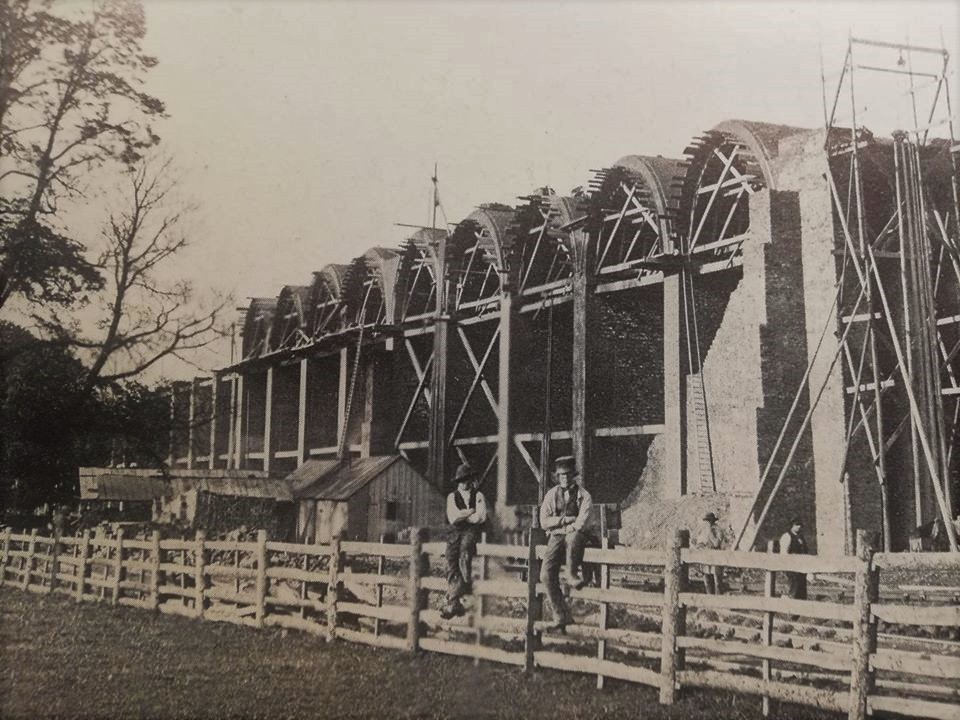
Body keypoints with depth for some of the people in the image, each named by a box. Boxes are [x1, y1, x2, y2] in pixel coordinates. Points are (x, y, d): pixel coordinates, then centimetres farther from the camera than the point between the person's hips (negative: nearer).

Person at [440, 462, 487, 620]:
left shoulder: (478, 496, 13)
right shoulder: (452, 497, 17)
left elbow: (481, 517, -2)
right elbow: (453, 518, 2)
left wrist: (462, 516, 1)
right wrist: (471, 511, 0)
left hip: (471, 531, -2)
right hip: (455, 532, 2)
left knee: (464, 555, -30)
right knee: (451, 561, -20)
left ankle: (452, 601, -28)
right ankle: (456, 603, -24)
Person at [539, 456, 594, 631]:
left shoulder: (584, 496, 1)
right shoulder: (551, 495, 11)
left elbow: (581, 523, -11)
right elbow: (544, 522, 4)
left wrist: (558, 523, -8)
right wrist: (565, 520, -7)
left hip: (576, 535, -3)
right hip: (556, 537, 3)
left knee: (573, 537, -42)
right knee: (546, 574, -18)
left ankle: (571, 574, -26)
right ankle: (561, 615, -10)